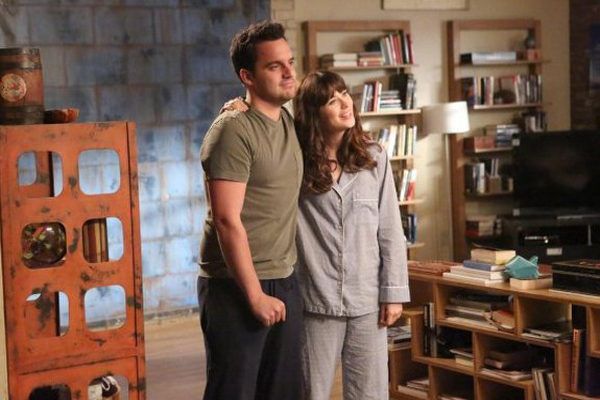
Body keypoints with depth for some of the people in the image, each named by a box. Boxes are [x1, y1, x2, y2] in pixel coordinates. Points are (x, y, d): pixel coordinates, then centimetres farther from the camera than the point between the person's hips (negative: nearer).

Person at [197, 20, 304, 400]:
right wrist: (255, 295, -16)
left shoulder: (291, 122, 10)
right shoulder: (234, 131, -14)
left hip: (284, 283, 7)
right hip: (237, 286, -7)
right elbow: (227, 221, -18)